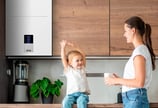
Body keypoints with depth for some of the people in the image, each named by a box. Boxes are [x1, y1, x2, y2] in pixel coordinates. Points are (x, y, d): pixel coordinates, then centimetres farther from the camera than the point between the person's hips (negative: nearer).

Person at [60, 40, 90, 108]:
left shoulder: (82, 69, 17)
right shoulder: (68, 70, 11)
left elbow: (82, 55, 15)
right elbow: (63, 58, 4)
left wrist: (74, 46, 12)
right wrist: (63, 47, 3)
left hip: (83, 94, 1)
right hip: (71, 94, -1)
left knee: (81, 102, -32)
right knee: (66, 102, -30)